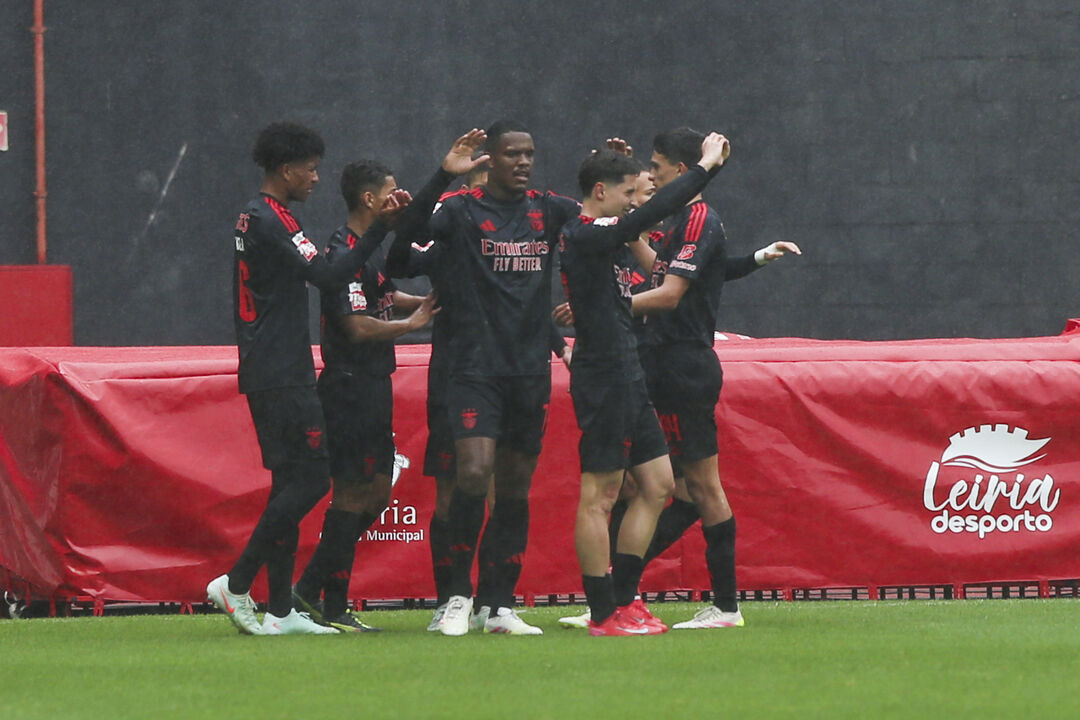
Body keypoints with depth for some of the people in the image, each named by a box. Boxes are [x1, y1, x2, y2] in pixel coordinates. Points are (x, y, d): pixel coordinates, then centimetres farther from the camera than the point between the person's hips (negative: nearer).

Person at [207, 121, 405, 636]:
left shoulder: (252, 218, 18)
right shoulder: (271, 222, -14)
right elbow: (326, 275, -22)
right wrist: (380, 229, -24)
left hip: (267, 375, 11)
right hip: (283, 377, -11)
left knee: (292, 484, 9)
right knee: (309, 479, -11)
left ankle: (280, 611, 7)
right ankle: (236, 583, -10)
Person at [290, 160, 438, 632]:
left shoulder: (370, 250, 16)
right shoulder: (344, 253, -16)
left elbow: (386, 298, 31)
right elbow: (358, 326, -23)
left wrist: (427, 302, 14)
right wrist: (411, 324, -11)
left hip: (371, 386, 10)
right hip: (350, 385, -10)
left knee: (375, 491, 12)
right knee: (353, 491, -6)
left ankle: (311, 588, 16)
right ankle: (333, 606, -1)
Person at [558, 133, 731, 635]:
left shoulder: (597, 234, 14)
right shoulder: (585, 237, -16)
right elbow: (652, 214, -23)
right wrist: (705, 166, -16)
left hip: (625, 377, 11)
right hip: (603, 378, -11)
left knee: (657, 484, 12)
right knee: (599, 495, -5)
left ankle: (623, 596, 18)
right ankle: (604, 613, -1)